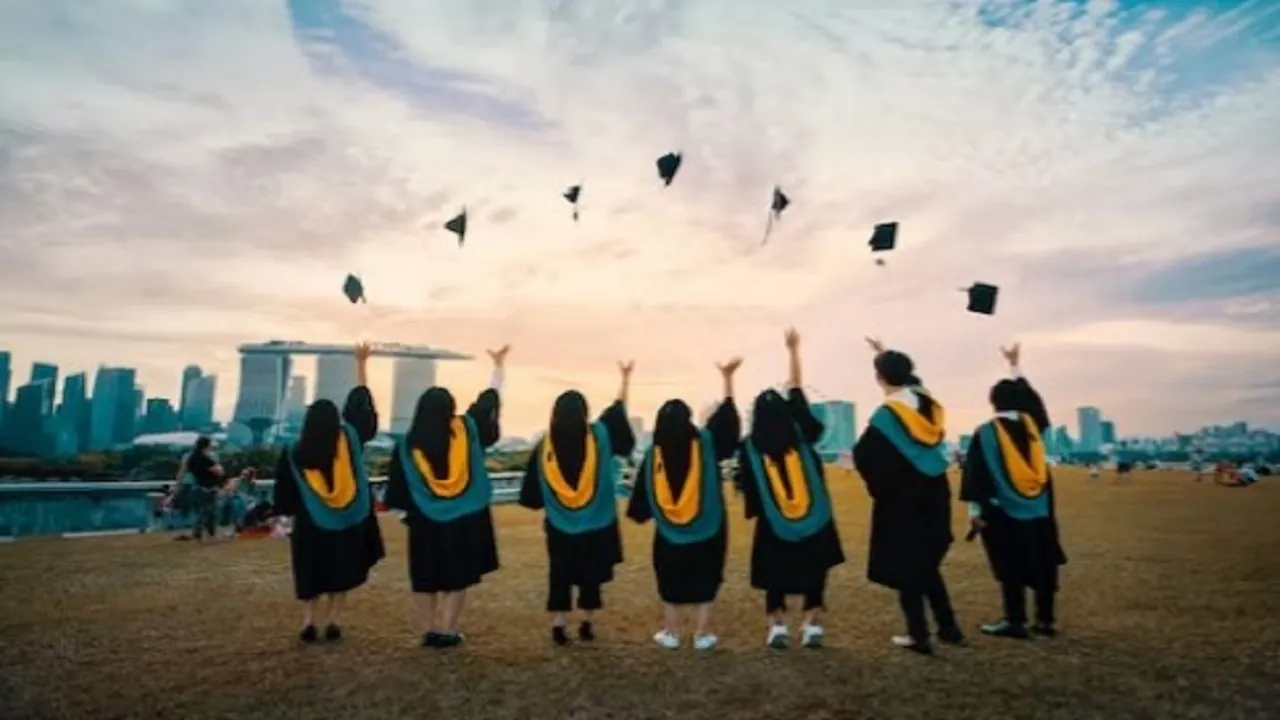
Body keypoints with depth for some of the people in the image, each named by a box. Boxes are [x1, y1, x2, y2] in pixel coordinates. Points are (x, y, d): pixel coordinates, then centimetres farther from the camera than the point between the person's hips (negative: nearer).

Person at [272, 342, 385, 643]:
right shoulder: (350, 438, -12)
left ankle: (308, 621, 4)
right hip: (349, 522, 1)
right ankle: (334, 621, 8)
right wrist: (362, 363, 5)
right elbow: (360, 401, -1)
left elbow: (285, 495, -3)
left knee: (310, 573, 15)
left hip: (310, 526, -1)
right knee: (340, 571, 14)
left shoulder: (294, 454, -12)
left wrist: (289, 515, 14)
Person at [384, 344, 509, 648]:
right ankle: (446, 630, 9)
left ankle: (430, 630, 16)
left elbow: (399, 486, -3)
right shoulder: (467, 429, -8)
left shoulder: (408, 444, -8)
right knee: (457, 576, 10)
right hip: (465, 519, 0)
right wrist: (499, 365, 17)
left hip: (425, 521, 0)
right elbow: (490, 398, 5)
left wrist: (407, 510, 11)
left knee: (425, 578, 13)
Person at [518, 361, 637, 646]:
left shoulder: (545, 445, -7)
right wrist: (626, 378, 17)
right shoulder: (599, 436, -10)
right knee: (590, 575, 12)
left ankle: (558, 627, 11)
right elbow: (617, 410, 6)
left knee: (560, 575, 11)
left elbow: (534, 489, 0)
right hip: (596, 524, 0)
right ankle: (586, 626, 18)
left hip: (559, 525, 1)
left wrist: (547, 511, 14)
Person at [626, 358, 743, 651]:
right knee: (705, 581, 12)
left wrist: (643, 515, 14)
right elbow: (726, 416, -3)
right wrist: (728, 377, 1)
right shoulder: (705, 443, -12)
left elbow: (643, 496, -2)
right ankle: (703, 634, 15)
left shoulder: (654, 454, -9)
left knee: (670, 583, 15)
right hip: (707, 530, -1)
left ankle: (670, 633, 20)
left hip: (669, 534, 1)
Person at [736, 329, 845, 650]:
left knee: (776, 577, 12)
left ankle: (778, 628, 7)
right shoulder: (800, 432, -4)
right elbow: (796, 391, 5)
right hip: (814, 520, 2)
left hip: (774, 525, -1)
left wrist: (756, 512, 6)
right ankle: (813, 626, 11)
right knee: (814, 574, 13)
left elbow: (748, 487, -8)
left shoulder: (750, 446, -9)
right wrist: (793, 350, 11)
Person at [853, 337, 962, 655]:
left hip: (901, 500, -7)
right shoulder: (927, 402, 1)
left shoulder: (885, 416, -19)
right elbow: (908, 378, 23)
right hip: (934, 494, 7)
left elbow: (864, 456, -19)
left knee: (906, 568, 5)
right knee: (927, 563, 20)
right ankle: (948, 627, 23)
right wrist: (886, 354, 33)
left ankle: (919, 636, 8)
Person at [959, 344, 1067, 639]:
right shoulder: (1033, 424, 1)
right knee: (1042, 563, 12)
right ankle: (1045, 619, 18)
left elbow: (976, 471, -14)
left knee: (1012, 567, 1)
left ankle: (1015, 621, 5)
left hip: (1003, 509, -5)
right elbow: (1031, 397, 21)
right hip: (1039, 508, 5)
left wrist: (975, 508, -10)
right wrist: (1014, 366, 30)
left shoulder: (986, 433, -13)